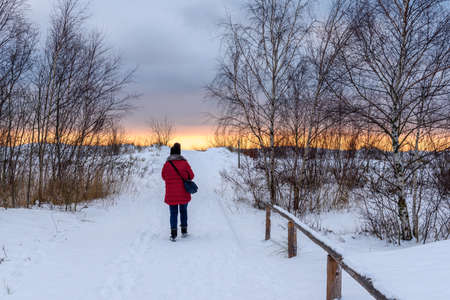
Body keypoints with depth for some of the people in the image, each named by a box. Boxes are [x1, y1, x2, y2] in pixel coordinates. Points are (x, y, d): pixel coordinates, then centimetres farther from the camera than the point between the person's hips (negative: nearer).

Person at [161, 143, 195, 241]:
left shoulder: (167, 164, -6)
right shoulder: (184, 163, -6)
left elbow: (163, 176, 8)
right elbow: (191, 175, 3)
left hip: (171, 193, 0)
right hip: (183, 192, 1)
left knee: (173, 213, 5)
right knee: (183, 211, 17)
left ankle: (173, 234, -4)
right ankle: (184, 231, 22)